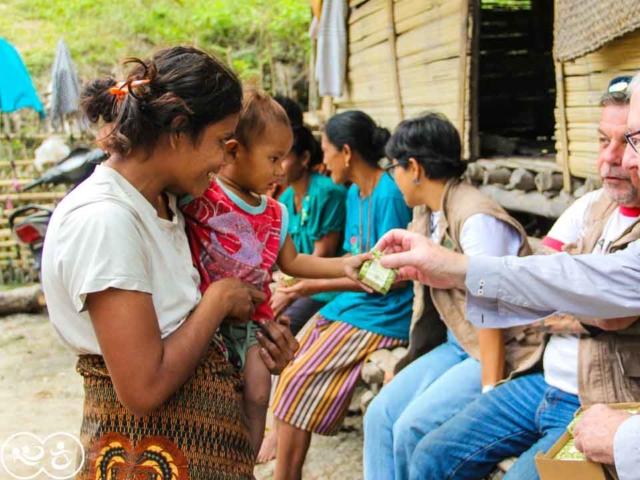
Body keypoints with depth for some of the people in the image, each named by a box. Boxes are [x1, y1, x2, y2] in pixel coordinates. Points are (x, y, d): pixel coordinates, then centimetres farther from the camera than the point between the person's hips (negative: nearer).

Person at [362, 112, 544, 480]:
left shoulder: (475, 218, -20)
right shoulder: (426, 212, 6)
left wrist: (490, 394, -20)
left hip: (504, 350, -8)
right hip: (459, 344, 8)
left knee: (413, 427, -20)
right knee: (381, 414, -6)